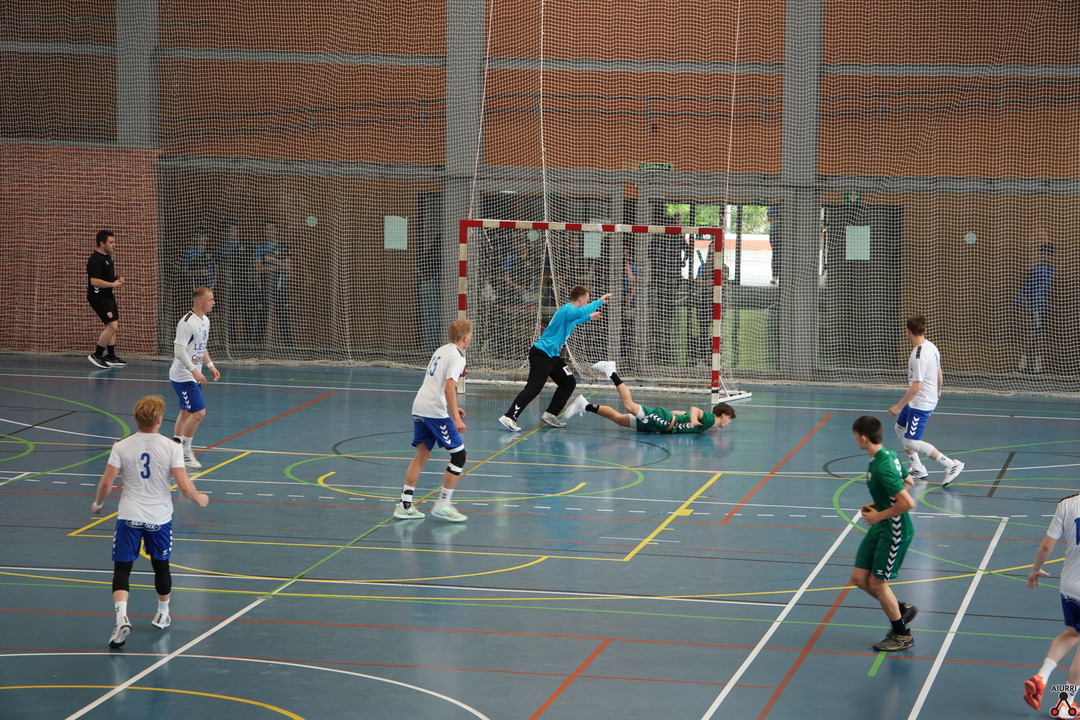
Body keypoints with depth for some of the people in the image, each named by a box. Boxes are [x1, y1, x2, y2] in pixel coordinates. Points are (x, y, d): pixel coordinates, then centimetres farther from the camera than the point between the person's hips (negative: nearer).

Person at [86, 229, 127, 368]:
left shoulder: (107, 257, 14)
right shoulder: (95, 259, -18)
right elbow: (94, 281, -25)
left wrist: (117, 279, 9)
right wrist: (114, 284, -19)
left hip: (107, 296, 10)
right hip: (98, 297, -10)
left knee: (113, 325, 12)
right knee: (112, 325, -15)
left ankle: (111, 357, 19)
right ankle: (96, 355, -6)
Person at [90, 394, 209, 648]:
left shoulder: (121, 447, -6)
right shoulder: (171, 448, -9)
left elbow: (106, 483, -6)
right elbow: (184, 486, -12)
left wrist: (97, 503, 14)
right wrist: (199, 499, 8)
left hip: (129, 517, -1)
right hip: (159, 518, 1)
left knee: (122, 568, 1)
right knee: (161, 565, 21)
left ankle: (121, 617, -21)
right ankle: (162, 614, 38)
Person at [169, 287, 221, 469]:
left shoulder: (205, 320, 10)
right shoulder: (187, 323, -21)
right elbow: (179, 350, -25)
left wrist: (210, 365, 17)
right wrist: (194, 371, -30)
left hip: (194, 376, 10)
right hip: (183, 376, -10)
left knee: (186, 412, 14)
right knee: (199, 412, -12)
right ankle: (185, 450, 0)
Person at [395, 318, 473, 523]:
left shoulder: (441, 351, 18)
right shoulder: (457, 357, -9)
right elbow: (449, 387, -21)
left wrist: (452, 408, 32)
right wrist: (456, 418, -24)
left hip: (419, 407, 9)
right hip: (435, 411, -9)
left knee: (421, 455, 15)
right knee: (458, 455, -1)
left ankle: (404, 505, 13)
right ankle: (442, 505, 0)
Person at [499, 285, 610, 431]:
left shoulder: (570, 311, 15)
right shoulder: (567, 310, -17)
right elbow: (580, 312, -41)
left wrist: (589, 317, 48)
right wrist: (600, 301, -31)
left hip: (553, 356, 11)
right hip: (541, 354, -11)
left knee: (569, 383, 13)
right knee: (533, 388, -18)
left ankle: (550, 414, 17)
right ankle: (509, 417, -22)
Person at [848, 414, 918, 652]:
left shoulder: (881, 468, -27)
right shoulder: (889, 455, 3)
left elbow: (908, 503, -31)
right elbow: (908, 482, 19)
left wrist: (879, 515, -18)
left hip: (894, 532, -10)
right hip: (879, 528, 10)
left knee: (877, 582, 1)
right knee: (859, 578, 10)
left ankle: (902, 635, 16)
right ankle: (901, 610, 27)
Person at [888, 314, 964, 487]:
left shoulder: (919, 356, -27)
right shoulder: (931, 347, 2)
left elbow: (916, 387, -28)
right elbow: (938, 372, 17)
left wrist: (899, 406, -23)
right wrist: (938, 390, 36)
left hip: (920, 404, -10)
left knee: (912, 441, -9)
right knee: (900, 428, 22)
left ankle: (951, 465, -8)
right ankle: (917, 469, 27)